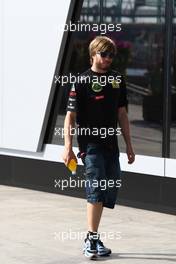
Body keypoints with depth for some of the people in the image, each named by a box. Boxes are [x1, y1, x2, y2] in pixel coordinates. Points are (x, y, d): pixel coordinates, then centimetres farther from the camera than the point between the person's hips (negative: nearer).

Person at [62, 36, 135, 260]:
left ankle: (93, 238, 21)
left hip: (111, 144, 6)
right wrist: (68, 147, -13)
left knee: (110, 192, 9)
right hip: (90, 144, -6)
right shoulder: (82, 81, -5)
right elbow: (70, 116, -6)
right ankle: (91, 239, -12)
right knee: (96, 188, -15)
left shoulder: (117, 80, 11)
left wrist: (129, 146, 16)